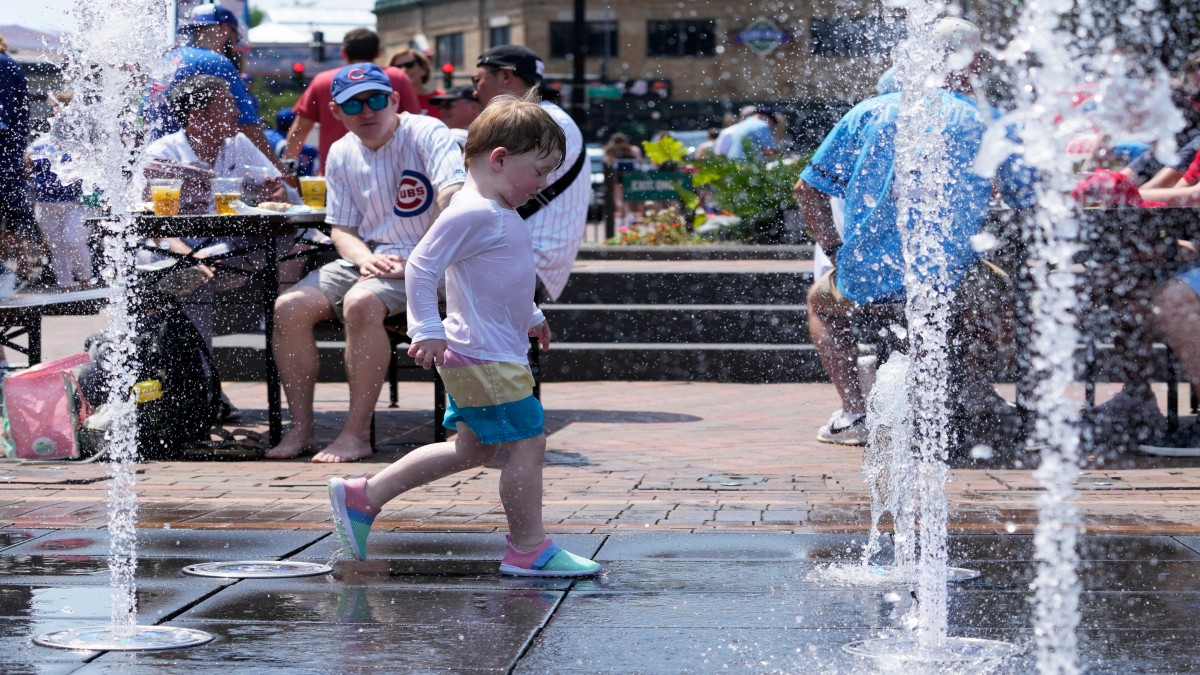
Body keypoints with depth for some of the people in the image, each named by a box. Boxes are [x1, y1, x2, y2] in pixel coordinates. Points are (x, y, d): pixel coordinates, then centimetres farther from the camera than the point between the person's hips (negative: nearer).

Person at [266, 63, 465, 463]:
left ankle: (357, 434, -28)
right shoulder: (341, 154, 10)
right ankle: (301, 430, -8)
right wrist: (364, 258, -11)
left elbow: (453, 196, -24)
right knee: (289, 307, -13)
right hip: (367, 257, 7)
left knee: (360, 303, -35)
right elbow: (342, 228, 12)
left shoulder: (426, 133, -10)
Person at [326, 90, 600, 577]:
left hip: (476, 357, 11)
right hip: (486, 358, -11)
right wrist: (428, 328, -25)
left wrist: (530, 317, 40)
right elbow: (421, 265, -22)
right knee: (527, 443, -6)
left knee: (472, 449, 15)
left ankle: (362, 497, 19)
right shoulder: (474, 214, -18)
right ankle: (529, 549, 3)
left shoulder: (499, 214, 16)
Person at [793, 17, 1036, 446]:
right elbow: (1026, 202, 7)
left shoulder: (871, 111, 10)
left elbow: (808, 189, 8)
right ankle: (966, 375, 16)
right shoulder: (984, 121, 6)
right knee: (989, 283, 35)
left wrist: (835, 252, 16)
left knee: (822, 302, 34)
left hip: (867, 282, 0)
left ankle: (853, 412, 16)